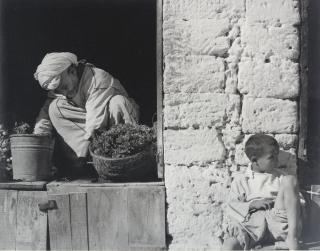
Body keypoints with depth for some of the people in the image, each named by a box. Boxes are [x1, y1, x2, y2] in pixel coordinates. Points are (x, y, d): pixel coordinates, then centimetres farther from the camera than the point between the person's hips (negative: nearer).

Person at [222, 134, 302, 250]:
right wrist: (251, 204, -9)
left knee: (290, 179, -17)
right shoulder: (240, 181, 19)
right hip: (251, 221, -2)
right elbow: (231, 208, 9)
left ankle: (292, 237, -27)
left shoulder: (280, 177, 24)